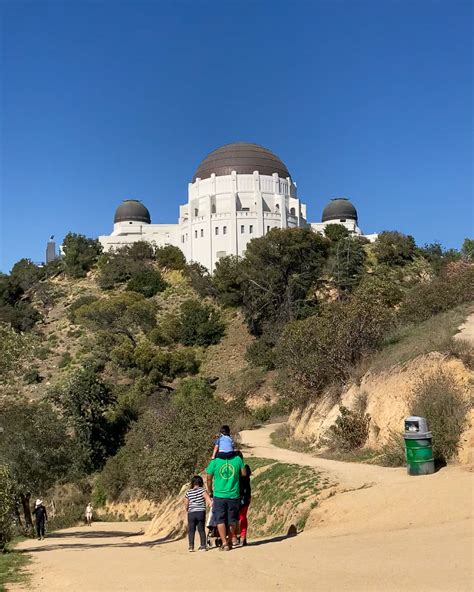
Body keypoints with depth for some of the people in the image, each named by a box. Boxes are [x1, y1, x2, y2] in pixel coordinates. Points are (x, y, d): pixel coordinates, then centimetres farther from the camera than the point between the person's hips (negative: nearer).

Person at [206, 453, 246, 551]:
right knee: (232, 519, 17)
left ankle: (224, 543, -1)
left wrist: (210, 492, 14)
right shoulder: (238, 459, -5)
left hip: (219, 495, -2)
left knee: (220, 520, 5)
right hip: (234, 495, 2)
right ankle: (232, 538, 32)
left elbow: (209, 478, 0)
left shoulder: (215, 461, -7)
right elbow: (244, 474, 4)